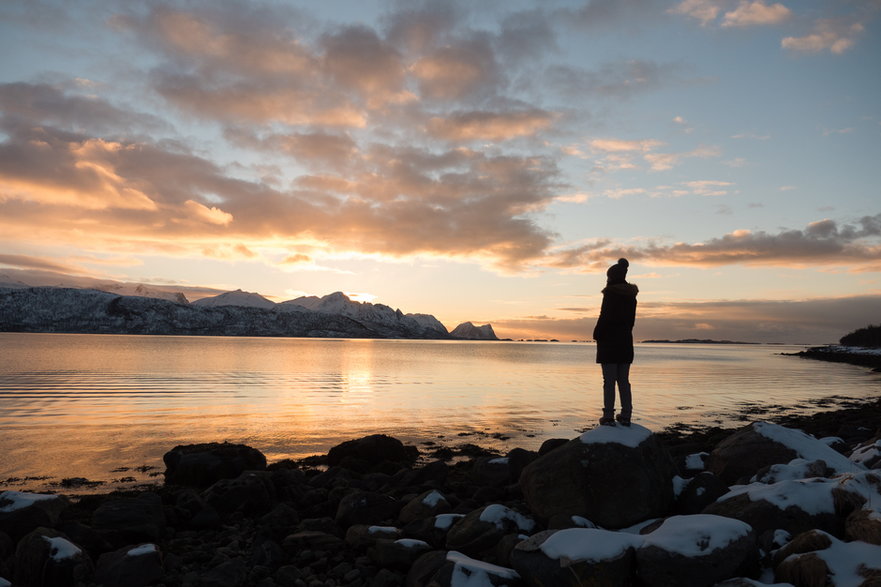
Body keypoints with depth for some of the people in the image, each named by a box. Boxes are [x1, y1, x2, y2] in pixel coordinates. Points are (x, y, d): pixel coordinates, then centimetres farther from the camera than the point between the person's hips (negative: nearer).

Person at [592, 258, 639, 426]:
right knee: (624, 381, 10)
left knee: (609, 381, -4)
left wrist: (597, 335, -4)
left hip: (609, 341, -7)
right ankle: (625, 416, 12)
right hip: (626, 341, 7)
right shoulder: (631, 295, 12)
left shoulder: (611, 292, -11)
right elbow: (631, 319, 14)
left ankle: (609, 416, -3)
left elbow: (605, 316, -15)